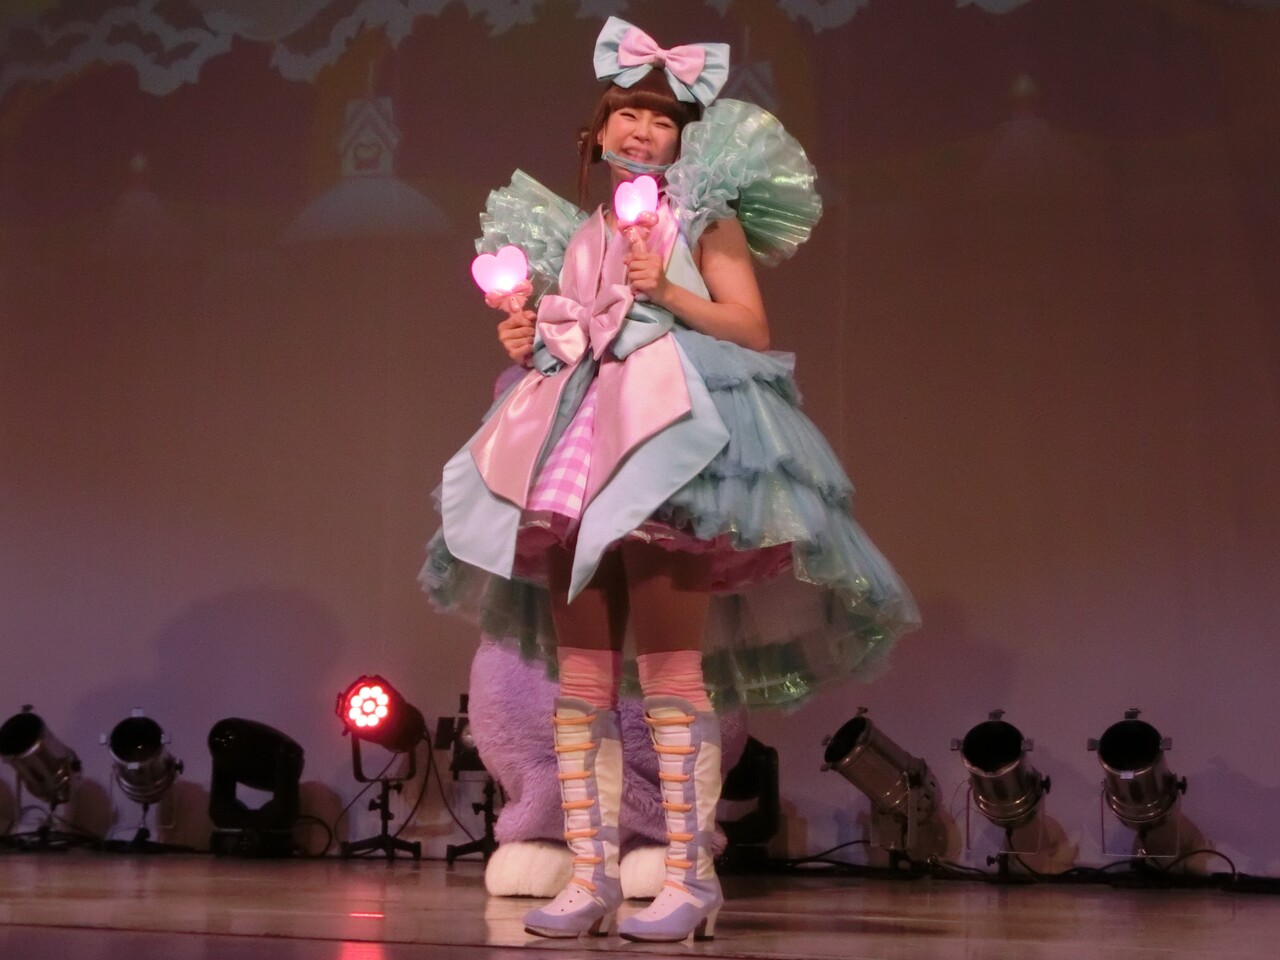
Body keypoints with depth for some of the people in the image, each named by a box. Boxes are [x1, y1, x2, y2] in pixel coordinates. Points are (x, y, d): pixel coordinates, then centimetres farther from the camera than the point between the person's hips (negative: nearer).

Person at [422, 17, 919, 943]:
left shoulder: (704, 215, 9)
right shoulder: (575, 234, 22)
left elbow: (753, 327, -1)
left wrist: (665, 290, -12)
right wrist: (529, 344, 4)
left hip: (671, 448, -5)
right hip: (578, 449, 5)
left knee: (668, 668, -13)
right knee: (581, 677, -1)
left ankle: (692, 874, -11)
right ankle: (591, 875, 0)